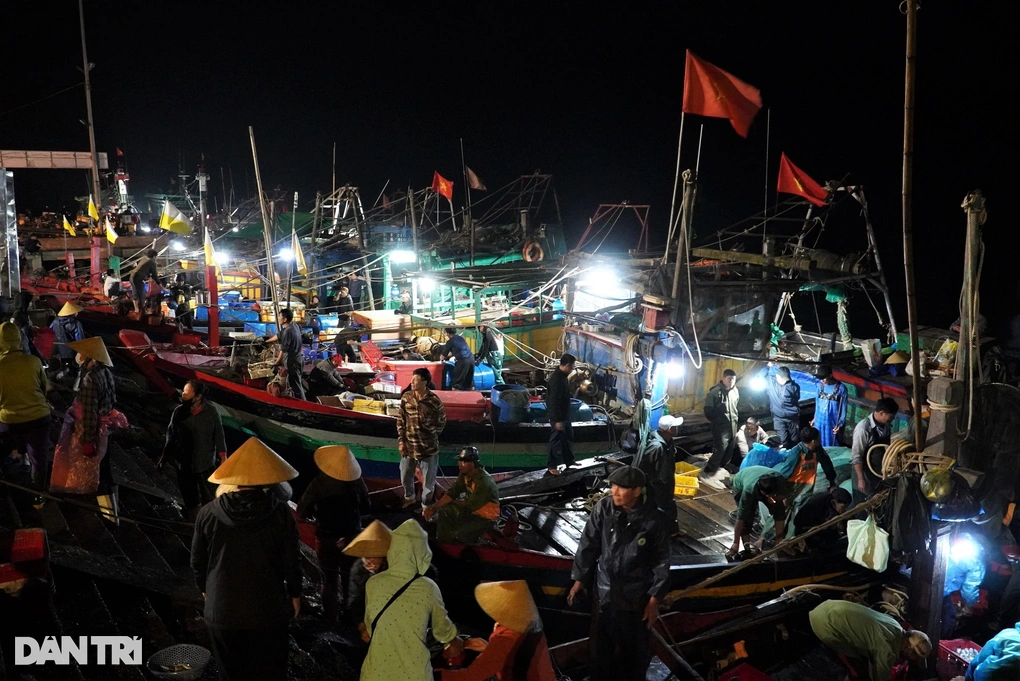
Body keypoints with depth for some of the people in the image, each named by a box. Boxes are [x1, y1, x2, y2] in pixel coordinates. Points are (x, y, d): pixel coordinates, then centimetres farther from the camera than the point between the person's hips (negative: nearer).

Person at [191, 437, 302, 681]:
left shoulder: (208, 514, -11)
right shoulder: (281, 513, -15)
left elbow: (197, 562, 0)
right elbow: (292, 562, -8)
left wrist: (206, 590, 20)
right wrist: (294, 594, 10)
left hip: (222, 611, 1)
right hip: (268, 611, -1)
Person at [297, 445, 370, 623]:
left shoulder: (318, 484, -20)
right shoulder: (357, 482, -12)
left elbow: (302, 513, -14)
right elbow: (366, 508, 2)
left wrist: (319, 513, 4)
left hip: (326, 538, -2)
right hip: (352, 536, 2)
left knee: (329, 579, 12)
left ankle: (331, 618, 18)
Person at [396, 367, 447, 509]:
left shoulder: (435, 401, -17)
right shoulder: (406, 397, -6)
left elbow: (441, 423, -3)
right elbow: (401, 420, 3)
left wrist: (429, 436, -4)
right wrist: (401, 441, 0)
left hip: (428, 447, -3)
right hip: (408, 445, 4)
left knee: (428, 480, 11)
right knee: (405, 476, 20)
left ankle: (426, 505, 35)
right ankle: (409, 497, 49)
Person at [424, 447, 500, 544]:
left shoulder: (484, 482, -30)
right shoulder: (464, 474, -4)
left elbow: (470, 505, -22)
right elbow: (452, 492, -4)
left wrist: (453, 502, -3)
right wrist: (434, 508, -16)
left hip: (486, 518, -8)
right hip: (472, 510, 8)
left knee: (457, 535, -23)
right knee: (444, 510, -4)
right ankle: (442, 543, 7)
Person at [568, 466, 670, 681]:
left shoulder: (652, 519, -16)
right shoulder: (603, 508, -12)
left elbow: (661, 561, -7)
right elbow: (588, 546, -2)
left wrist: (654, 600, -5)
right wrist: (579, 580, 2)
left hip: (636, 597, -1)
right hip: (605, 592, 2)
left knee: (634, 648, 16)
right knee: (602, 646, 15)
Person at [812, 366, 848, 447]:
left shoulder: (841, 388, -14)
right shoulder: (820, 385, -1)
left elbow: (843, 408, -9)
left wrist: (840, 424, -12)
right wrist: (815, 417, 14)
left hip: (833, 423, -4)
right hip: (819, 422, 4)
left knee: (832, 447, 7)